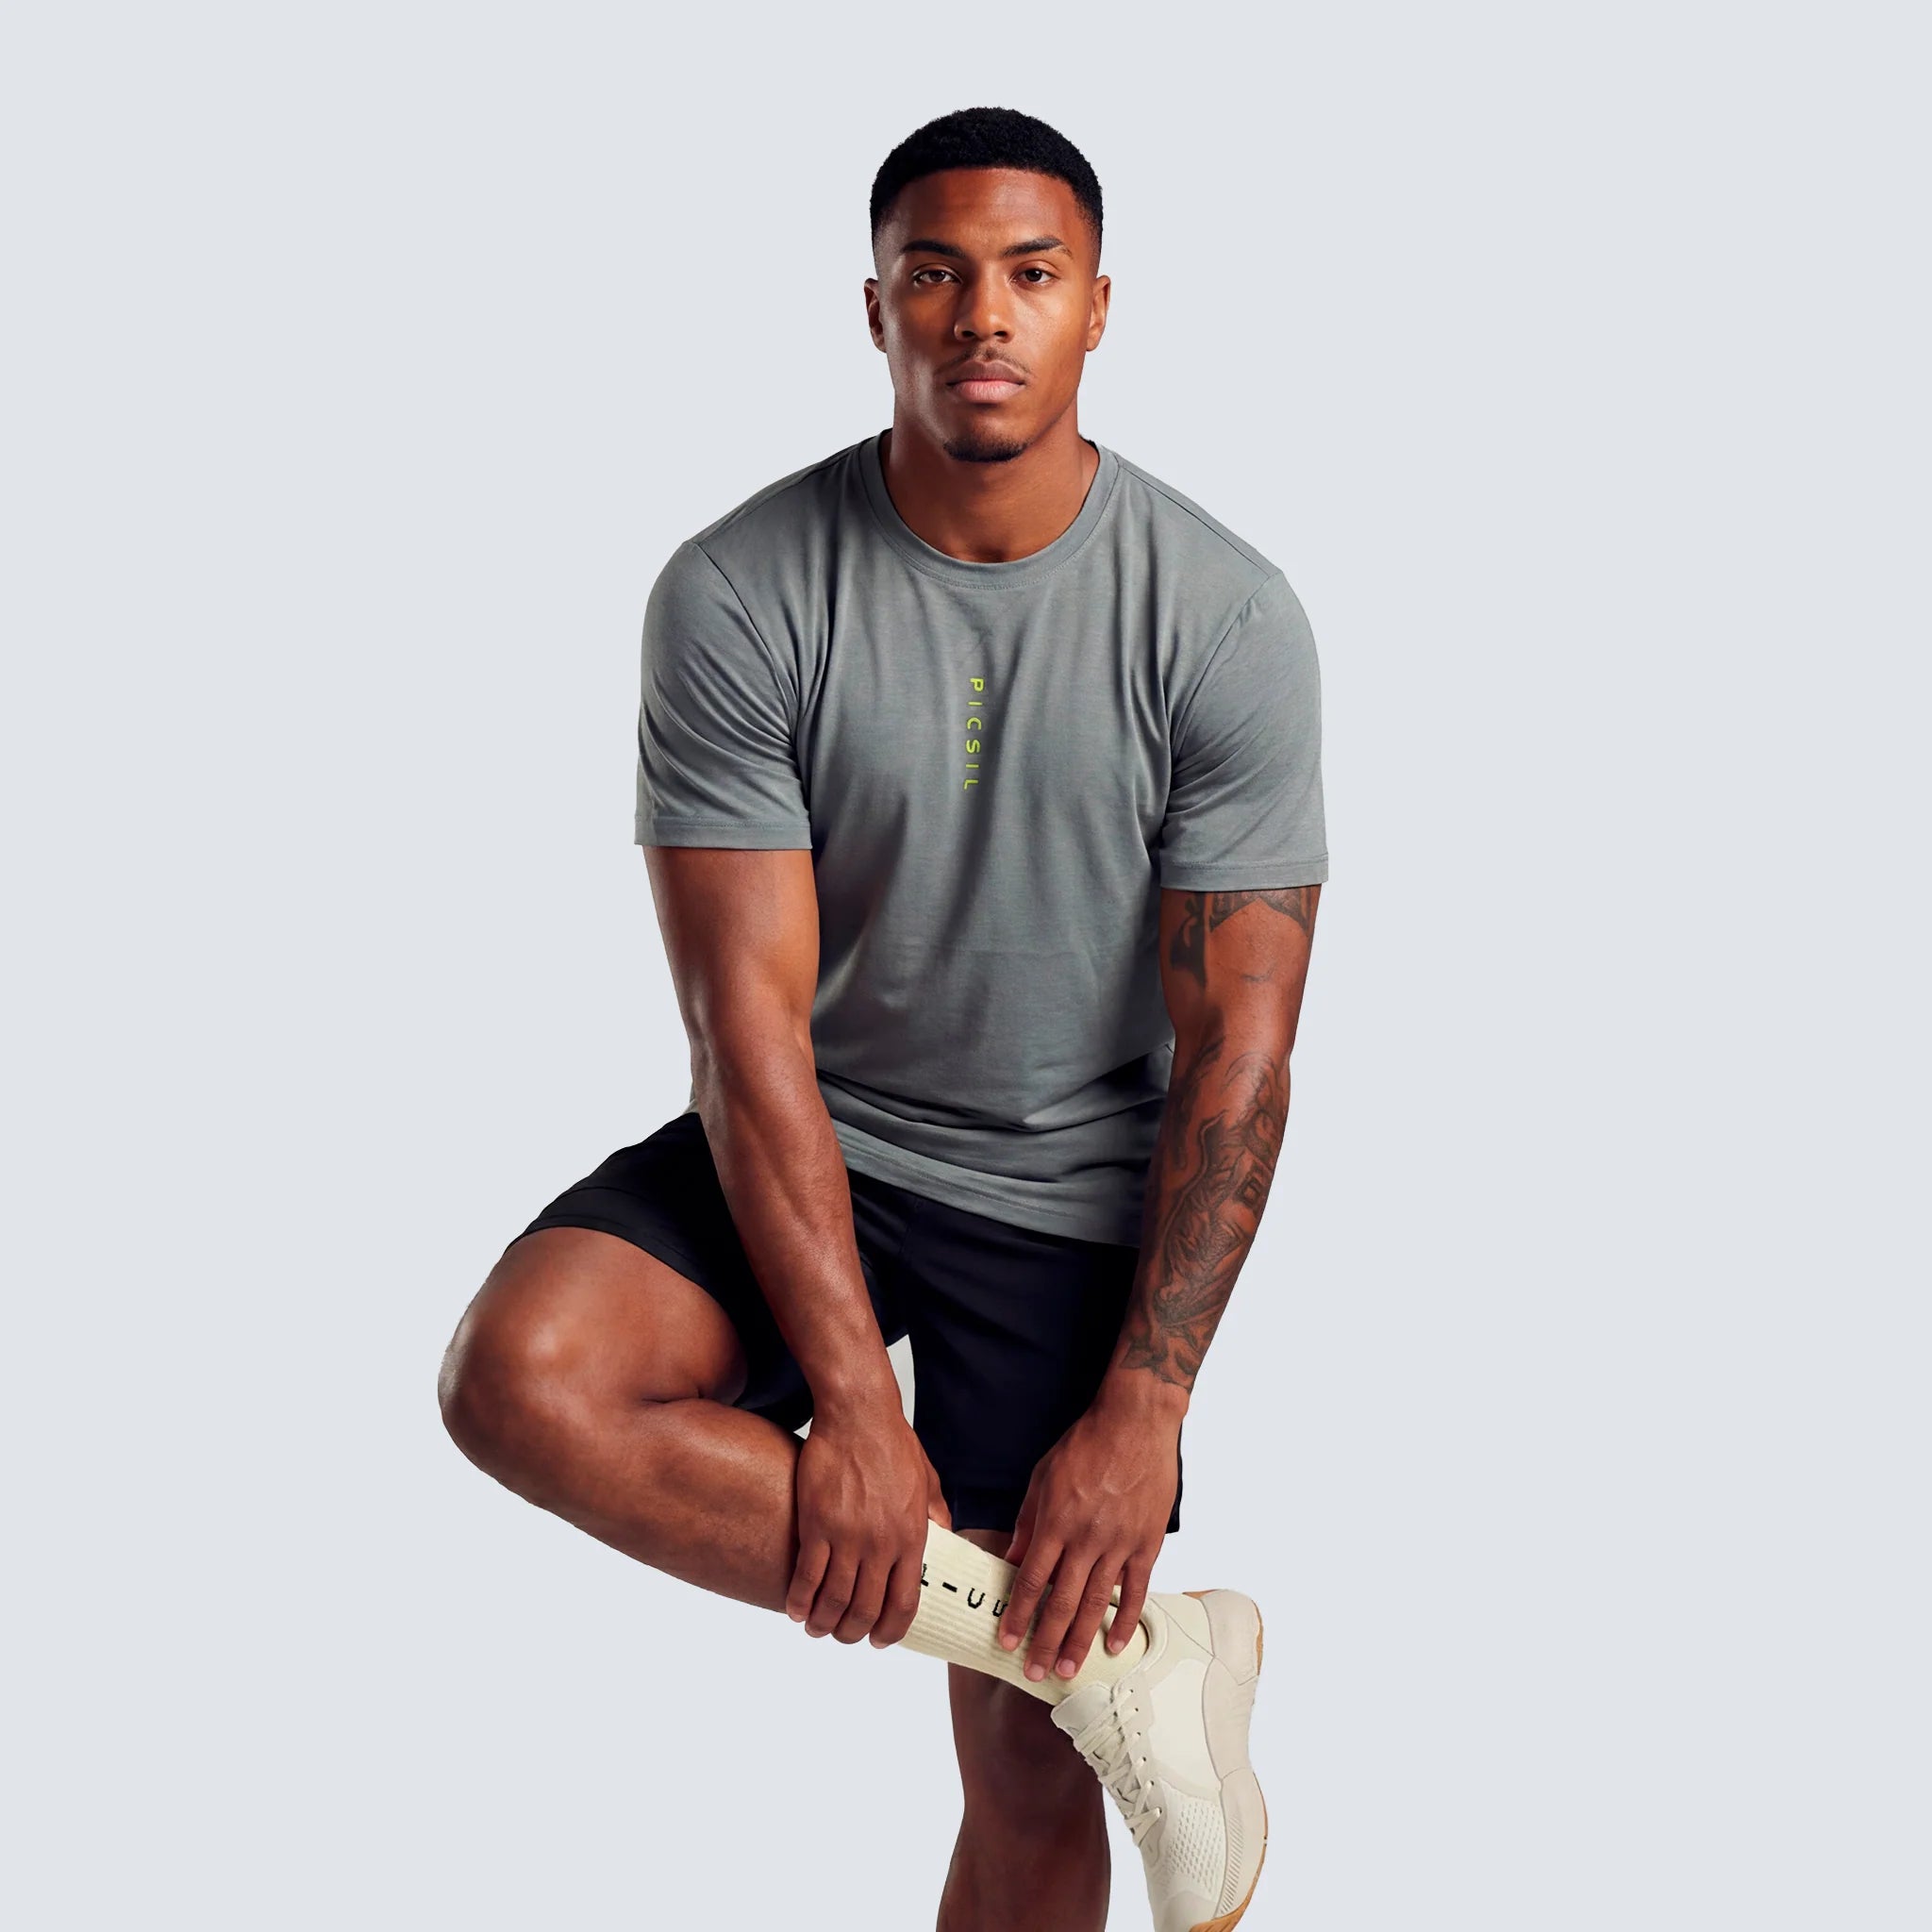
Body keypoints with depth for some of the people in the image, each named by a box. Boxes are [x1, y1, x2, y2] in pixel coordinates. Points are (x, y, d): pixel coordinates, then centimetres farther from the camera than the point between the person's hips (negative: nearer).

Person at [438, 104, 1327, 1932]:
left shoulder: (1227, 619, -11)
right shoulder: (737, 595, -12)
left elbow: (1239, 1047, -10)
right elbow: (748, 1012, -15)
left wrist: (1139, 1408, -16)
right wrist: (847, 1397, -21)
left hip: (1076, 1198, 0)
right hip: (804, 1152, 1)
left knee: (1032, 1785, 0)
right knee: (520, 1374, -28)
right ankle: (1120, 1656, -21)